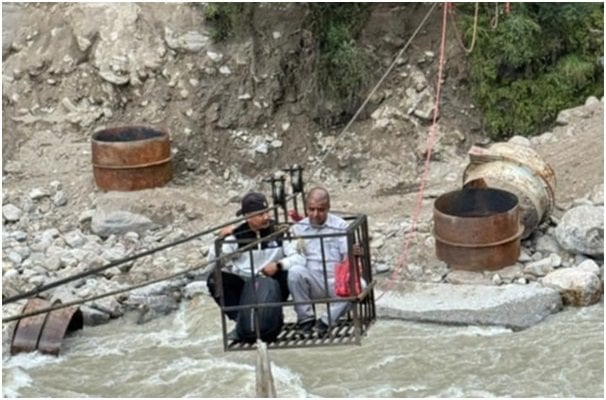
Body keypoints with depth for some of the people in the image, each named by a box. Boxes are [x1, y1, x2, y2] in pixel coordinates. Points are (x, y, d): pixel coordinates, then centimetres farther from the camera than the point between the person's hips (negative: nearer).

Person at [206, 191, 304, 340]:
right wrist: (220, 240, -29)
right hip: (243, 285, 0)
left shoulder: (278, 232, -10)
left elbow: (300, 258, -17)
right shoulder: (236, 235, -8)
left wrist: (278, 265, -33)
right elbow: (213, 261, -14)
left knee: (288, 273, -28)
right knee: (214, 279, -23)